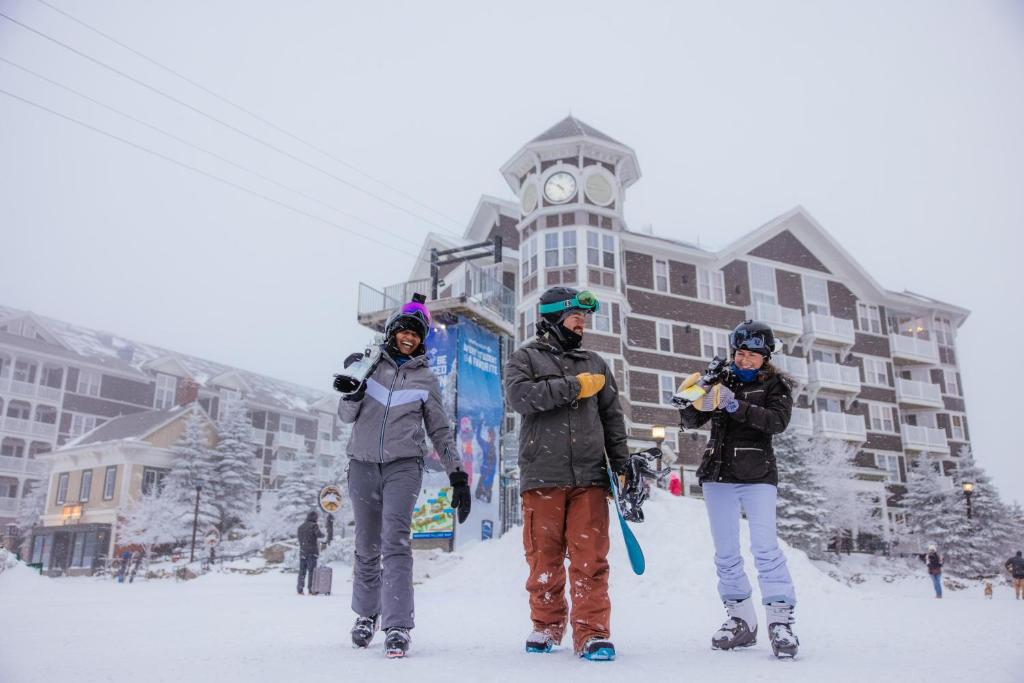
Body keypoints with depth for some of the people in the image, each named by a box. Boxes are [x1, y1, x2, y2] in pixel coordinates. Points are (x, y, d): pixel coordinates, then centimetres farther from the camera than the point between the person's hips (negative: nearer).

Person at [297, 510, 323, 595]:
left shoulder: (300, 526, 14)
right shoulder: (314, 525, -8)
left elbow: (299, 539, 18)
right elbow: (319, 534, -21)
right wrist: (322, 534, -1)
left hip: (302, 551, 6)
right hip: (312, 551, -6)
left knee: (302, 571, 10)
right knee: (312, 571, -2)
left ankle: (299, 589, 9)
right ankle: (310, 589, -4)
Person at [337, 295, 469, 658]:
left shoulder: (426, 379, 8)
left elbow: (441, 432, 10)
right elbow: (347, 416, 5)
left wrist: (458, 476, 3)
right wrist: (352, 390, -16)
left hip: (404, 466, -1)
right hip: (363, 465, 2)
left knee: (395, 541, -16)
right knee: (367, 547, 9)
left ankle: (397, 628, -17)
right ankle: (366, 614, 28)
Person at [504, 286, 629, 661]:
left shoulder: (595, 363, 18)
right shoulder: (524, 357, 8)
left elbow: (613, 419, 19)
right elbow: (519, 395, -13)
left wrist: (622, 466, 13)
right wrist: (574, 386, -10)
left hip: (589, 476, 2)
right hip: (542, 477, -2)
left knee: (591, 559, -2)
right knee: (544, 558, 5)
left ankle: (591, 632, 5)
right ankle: (547, 626, 22)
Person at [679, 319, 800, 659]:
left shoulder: (776, 384, 2)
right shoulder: (721, 379, 7)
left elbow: (778, 421, -16)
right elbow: (691, 421, 0)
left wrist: (735, 405, -27)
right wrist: (697, 399, -22)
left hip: (757, 477, -3)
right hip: (718, 476, 3)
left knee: (765, 546, -15)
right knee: (726, 551, 5)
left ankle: (781, 620, -7)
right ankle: (741, 619, 15)